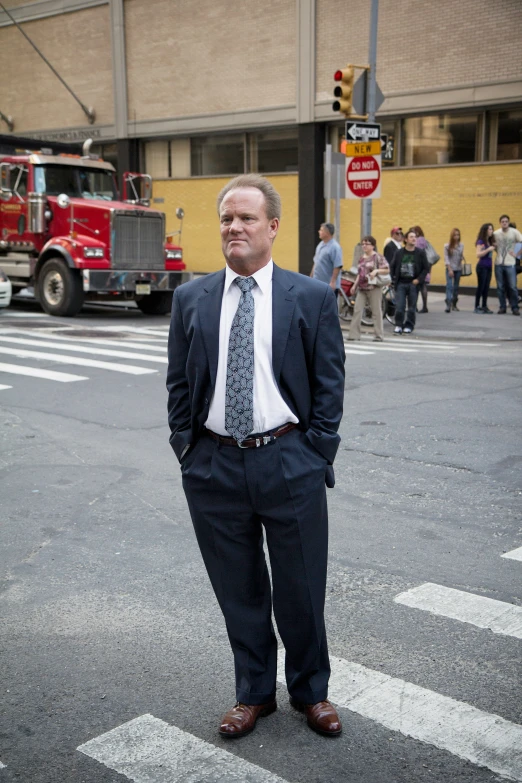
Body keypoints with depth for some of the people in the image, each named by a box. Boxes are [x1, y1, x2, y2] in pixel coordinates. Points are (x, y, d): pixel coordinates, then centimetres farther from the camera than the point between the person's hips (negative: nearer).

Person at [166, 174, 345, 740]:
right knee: (238, 590, 15)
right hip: (213, 466, 2)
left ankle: (310, 691, 35)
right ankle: (254, 693, 35)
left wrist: (316, 452, -4)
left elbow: (330, 382, 0)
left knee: (301, 588, 11)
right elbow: (178, 382, 9)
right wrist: (186, 447, 3)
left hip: (290, 463, -2)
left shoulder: (313, 298, -1)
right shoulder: (190, 299, 5)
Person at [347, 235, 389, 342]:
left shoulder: (377, 257, -4)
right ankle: (354, 334, 0)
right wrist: (355, 285, 19)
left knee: (376, 312, 0)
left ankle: (379, 335, 7)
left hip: (374, 288, -6)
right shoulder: (362, 258, 16)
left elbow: (387, 270, -8)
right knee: (357, 310, -2)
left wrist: (376, 270, -22)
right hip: (361, 289, 6)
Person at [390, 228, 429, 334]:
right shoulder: (399, 253, 3)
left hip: (413, 284, -1)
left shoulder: (420, 253, 0)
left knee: (412, 307, 5)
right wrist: (394, 279, 0)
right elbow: (392, 267, 10)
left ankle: (409, 326, 16)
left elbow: (426, 268, 1)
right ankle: (398, 325, 9)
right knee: (399, 306, -4)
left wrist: (419, 279, -9)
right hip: (401, 283, 1)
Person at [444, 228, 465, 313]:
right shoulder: (447, 246, -5)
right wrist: (449, 269, -12)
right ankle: (448, 305, -20)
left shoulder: (461, 245, 5)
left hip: (458, 269, 4)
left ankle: (454, 304, 17)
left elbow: (461, 256, 14)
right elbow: (446, 258, -7)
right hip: (450, 268, -4)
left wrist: (463, 258, -9)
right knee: (449, 286, -14)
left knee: (456, 287, 9)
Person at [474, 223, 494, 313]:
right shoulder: (480, 242, -8)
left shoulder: (490, 242, 11)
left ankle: (484, 306, 13)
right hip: (482, 267, -7)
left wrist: (494, 247, 4)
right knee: (481, 286, -4)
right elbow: (478, 254, -16)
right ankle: (477, 307, 2)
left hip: (488, 267, 7)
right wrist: (488, 249, -20)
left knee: (486, 287, 7)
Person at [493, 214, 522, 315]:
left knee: (512, 287, -4)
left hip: (510, 264, -3)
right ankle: (502, 307, 13)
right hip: (498, 264, 3)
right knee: (500, 287, 5)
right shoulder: (496, 233, 7)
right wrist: (498, 252, 1)